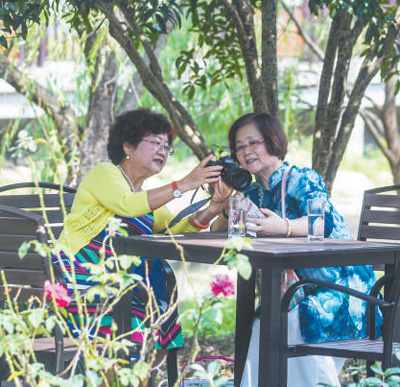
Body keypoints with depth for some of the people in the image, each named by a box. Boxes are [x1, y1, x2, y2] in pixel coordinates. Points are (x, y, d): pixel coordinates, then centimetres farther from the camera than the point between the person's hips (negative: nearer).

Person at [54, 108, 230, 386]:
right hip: (81, 277, -8)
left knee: (161, 337, -8)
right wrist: (183, 185, -25)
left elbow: (175, 228, 4)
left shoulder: (149, 195, 22)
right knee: (136, 340, -24)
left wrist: (213, 208, -14)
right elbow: (127, 205, -23)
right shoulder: (104, 173, -2)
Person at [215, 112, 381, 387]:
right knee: (262, 320, -19)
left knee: (289, 318, -28)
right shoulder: (254, 194, 11)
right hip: (302, 291, 6)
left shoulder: (303, 180, -10)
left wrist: (284, 227, -47)